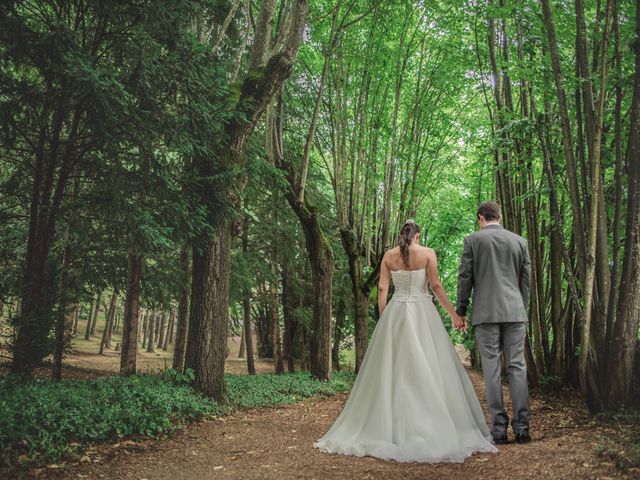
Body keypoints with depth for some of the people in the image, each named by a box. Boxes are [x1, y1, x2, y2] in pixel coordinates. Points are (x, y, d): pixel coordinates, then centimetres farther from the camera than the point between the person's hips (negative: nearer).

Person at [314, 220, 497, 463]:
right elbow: (436, 286, -7)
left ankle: (388, 428, 10)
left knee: (392, 368, 7)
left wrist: (383, 320, 9)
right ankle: (434, 429, -1)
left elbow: (382, 289, 3)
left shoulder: (388, 256, 7)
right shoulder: (428, 254, -1)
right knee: (429, 369, 0)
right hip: (422, 313, -3)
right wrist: (454, 314, -1)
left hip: (395, 313, 3)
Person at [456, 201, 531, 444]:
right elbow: (526, 279, 11)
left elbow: (465, 277, -1)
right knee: (517, 367, 4)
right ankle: (521, 428, 3)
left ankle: (499, 429, 1)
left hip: (486, 313, -2)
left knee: (492, 369, 0)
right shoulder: (519, 241, 9)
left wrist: (461, 310, 8)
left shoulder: (472, 240, 1)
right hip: (515, 312, 3)